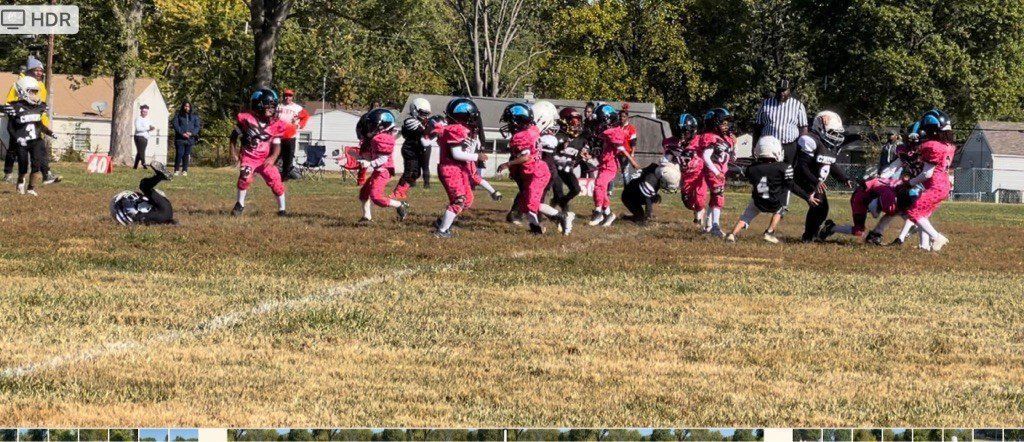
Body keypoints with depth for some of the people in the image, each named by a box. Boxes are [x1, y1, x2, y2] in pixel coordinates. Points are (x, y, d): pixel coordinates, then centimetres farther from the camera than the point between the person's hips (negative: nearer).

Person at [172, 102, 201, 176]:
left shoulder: (194, 116, 12)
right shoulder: (178, 115, 6)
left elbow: (197, 126, 8)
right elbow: (175, 125, -3)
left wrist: (191, 133, -10)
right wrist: (182, 133, -15)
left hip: (190, 139, 2)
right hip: (180, 138, -2)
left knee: (186, 155, 2)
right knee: (179, 154, -8)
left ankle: (185, 170, 8)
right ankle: (176, 170, -1)